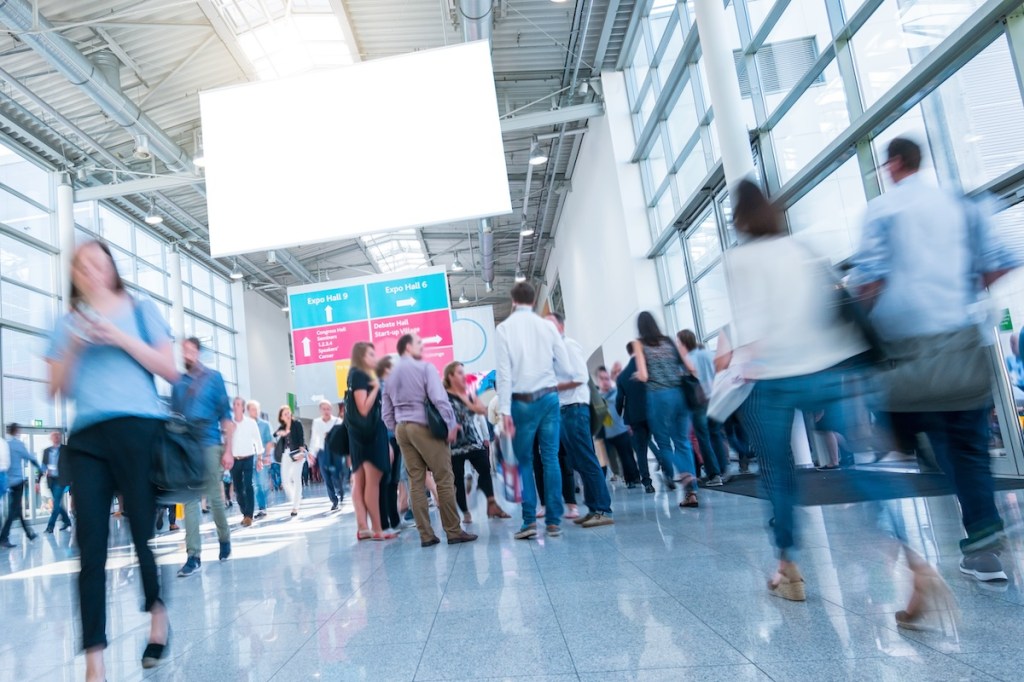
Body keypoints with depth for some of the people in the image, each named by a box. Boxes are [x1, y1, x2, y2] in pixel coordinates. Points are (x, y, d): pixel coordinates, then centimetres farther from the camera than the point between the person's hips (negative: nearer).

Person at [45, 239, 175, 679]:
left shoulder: (140, 310, 10)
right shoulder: (68, 323, 17)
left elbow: (170, 370, 2)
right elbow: (58, 389, 13)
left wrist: (120, 338, -8)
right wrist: (73, 348, -2)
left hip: (139, 429, -2)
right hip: (86, 437, 3)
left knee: (145, 530, 4)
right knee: (90, 546, -2)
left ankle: (158, 615, 30)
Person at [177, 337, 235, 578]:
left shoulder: (214, 377, 2)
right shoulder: (178, 382, 8)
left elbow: (226, 415, -1)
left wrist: (228, 449, -6)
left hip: (210, 444, -2)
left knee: (214, 497, 5)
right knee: (189, 500, -1)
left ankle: (224, 539, 29)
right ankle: (193, 556, 2)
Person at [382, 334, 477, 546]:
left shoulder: (391, 374, 15)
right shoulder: (425, 367, -5)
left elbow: (387, 412, 14)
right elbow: (439, 399, -16)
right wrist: (451, 425, -11)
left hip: (401, 428, 7)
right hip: (424, 427, -7)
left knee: (416, 482, 6)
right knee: (444, 479, -2)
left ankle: (425, 534, 7)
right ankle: (454, 531, 1)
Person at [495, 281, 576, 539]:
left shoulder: (503, 329, -3)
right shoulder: (548, 326, 2)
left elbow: (504, 373, -9)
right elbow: (566, 368, 2)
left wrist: (505, 410, -8)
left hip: (522, 401, -2)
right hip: (549, 397, 2)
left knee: (524, 461, 8)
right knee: (551, 458, 6)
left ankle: (529, 521, 4)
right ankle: (554, 521, 8)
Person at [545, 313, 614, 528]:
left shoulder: (569, 345, -6)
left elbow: (581, 377, -16)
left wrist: (554, 387, -12)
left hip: (574, 409, -9)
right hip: (562, 411, 9)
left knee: (587, 461, -8)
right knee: (578, 463, 9)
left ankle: (604, 511, -5)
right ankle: (594, 508, 14)